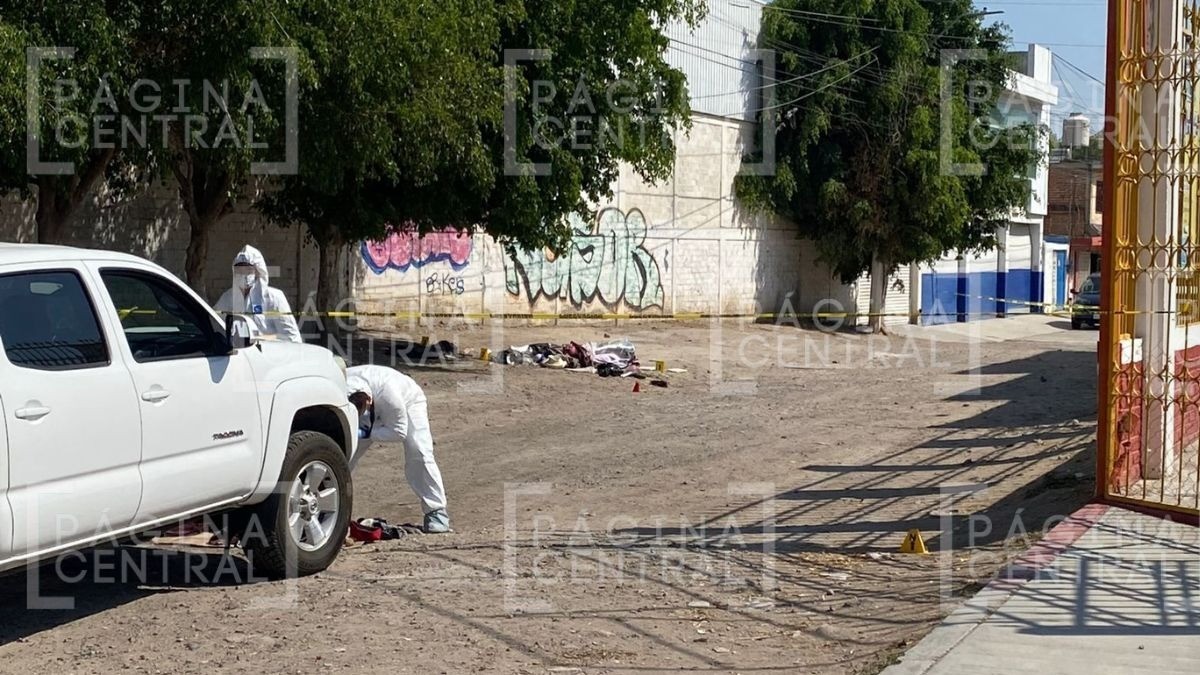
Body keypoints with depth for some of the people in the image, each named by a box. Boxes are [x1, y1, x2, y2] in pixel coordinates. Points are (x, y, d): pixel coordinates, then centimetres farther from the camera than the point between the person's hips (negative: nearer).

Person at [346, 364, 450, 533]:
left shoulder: (386, 391, -45)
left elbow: (398, 432, -33)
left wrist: (367, 433, -41)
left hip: (408, 400, -4)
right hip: (374, 409, 5)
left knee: (419, 454, -23)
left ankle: (436, 512, -17)